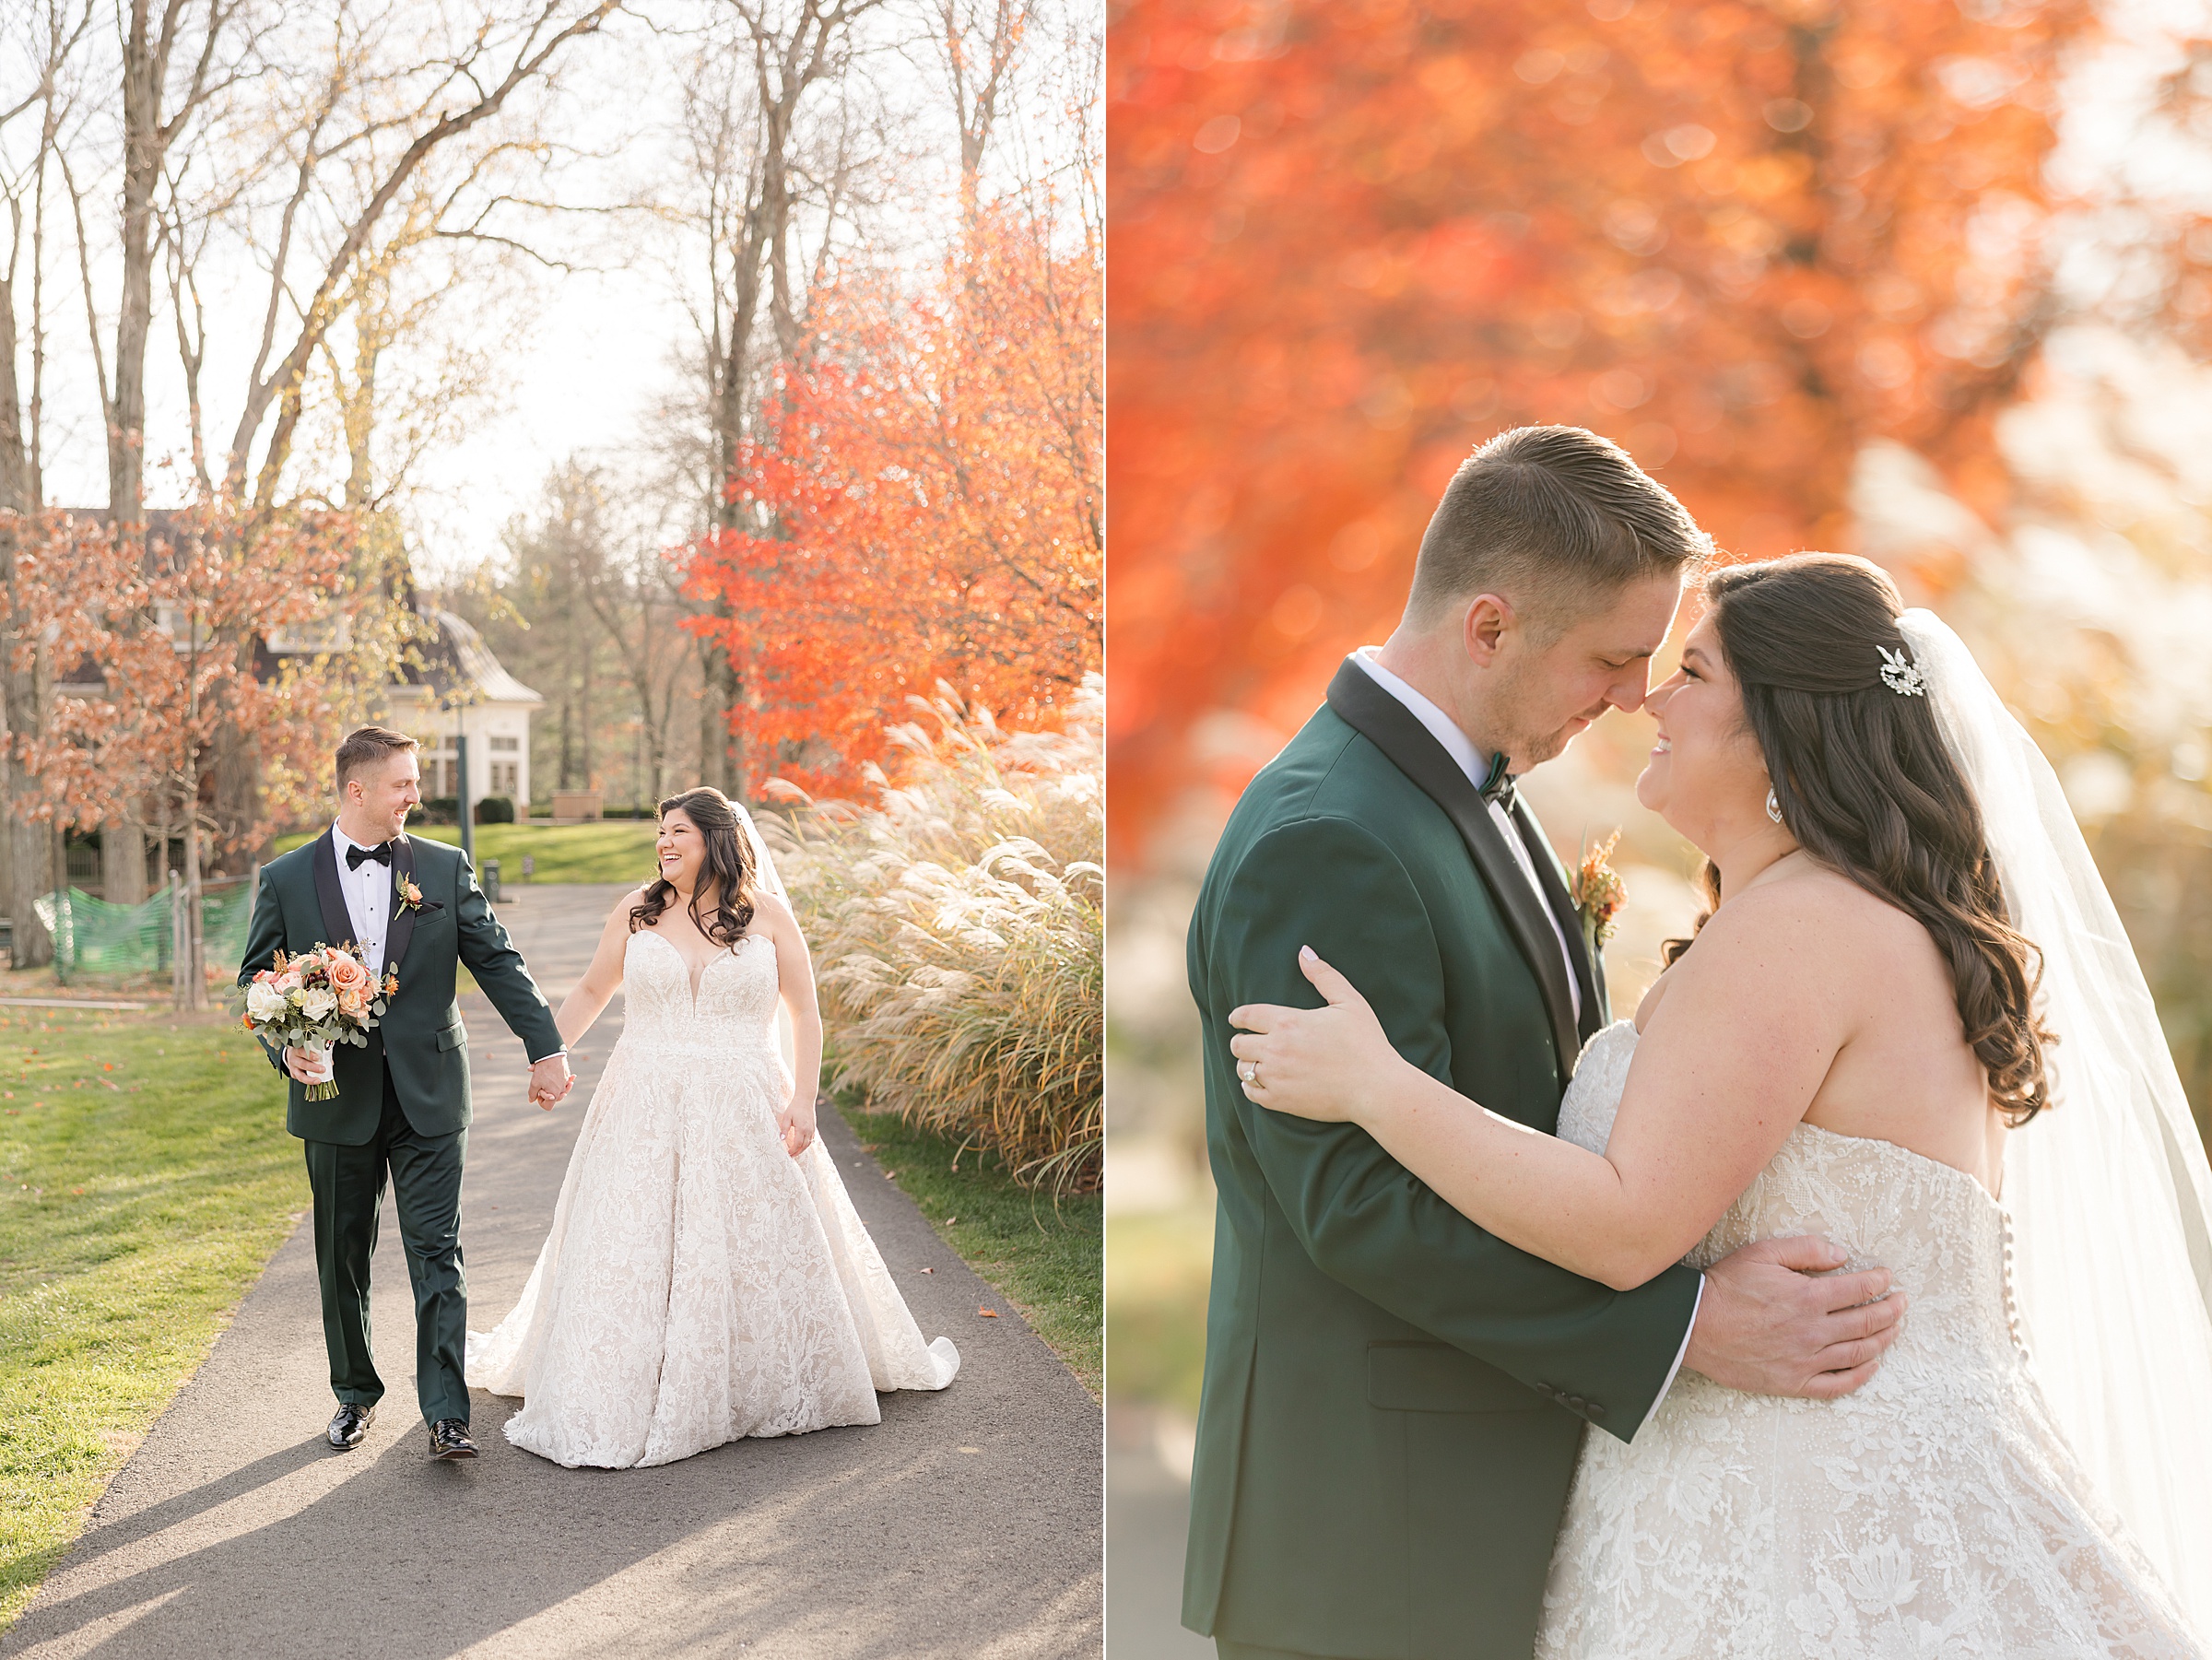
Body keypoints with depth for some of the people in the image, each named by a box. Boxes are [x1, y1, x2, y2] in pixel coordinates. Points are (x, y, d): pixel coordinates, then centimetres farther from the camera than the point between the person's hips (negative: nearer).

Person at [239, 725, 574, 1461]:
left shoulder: (446, 868, 2)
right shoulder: (286, 879, 1)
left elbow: (498, 963, 1)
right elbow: (256, 980, 5)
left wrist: (546, 1047, -6)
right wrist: (288, 1047, -13)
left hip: (429, 1096, -1)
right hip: (338, 1099, 1)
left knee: (437, 1254, -5)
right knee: (343, 1260, 13)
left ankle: (446, 1414, -3)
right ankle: (355, 1394, 31)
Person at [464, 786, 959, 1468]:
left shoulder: (766, 914, -1)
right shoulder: (636, 912, 3)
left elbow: (804, 1013, 2)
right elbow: (592, 990, 16)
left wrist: (803, 1102, -5)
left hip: (744, 1115, -1)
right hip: (647, 1114, 1)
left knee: (758, 1248, 7)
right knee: (628, 1251, 1)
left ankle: (778, 1388, 26)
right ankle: (610, 1399, 14)